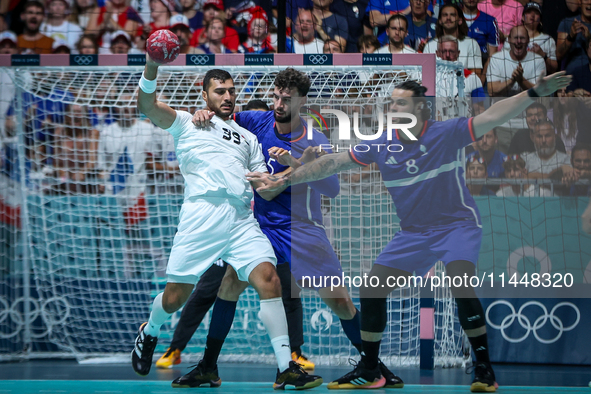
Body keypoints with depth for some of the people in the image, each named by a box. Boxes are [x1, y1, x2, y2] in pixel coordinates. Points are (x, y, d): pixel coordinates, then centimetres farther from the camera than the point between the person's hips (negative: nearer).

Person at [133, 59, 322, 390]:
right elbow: (148, 107, 1)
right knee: (175, 297, -2)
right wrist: (152, 67, -16)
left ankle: (286, 369, -17)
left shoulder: (247, 138, 28)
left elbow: (267, 191, 23)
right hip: (201, 216, -3)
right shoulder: (188, 123, 18)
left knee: (269, 279, -16)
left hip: (242, 220, 3)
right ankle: (149, 334, 33)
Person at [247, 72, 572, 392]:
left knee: (460, 285, -29)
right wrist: (285, 180, -3)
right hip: (413, 232, 5)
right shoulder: (382, 145, -4)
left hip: (456, 224, -5)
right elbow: (332, 162, 0)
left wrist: (534, 93, -38)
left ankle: (483, 367, -16)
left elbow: (491, 117, -25)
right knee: (371, 290, -1)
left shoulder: (446, 134, -16)